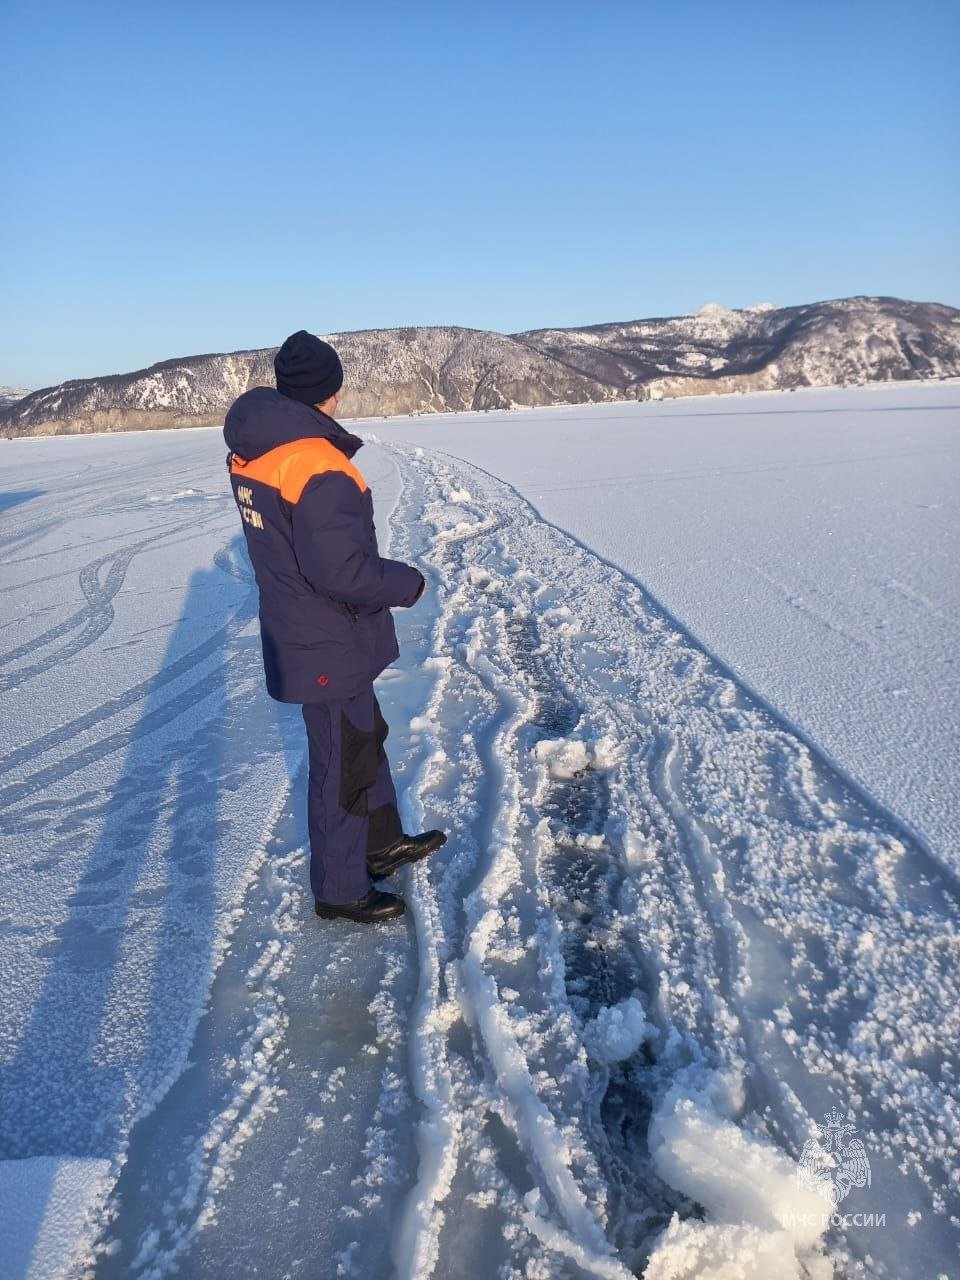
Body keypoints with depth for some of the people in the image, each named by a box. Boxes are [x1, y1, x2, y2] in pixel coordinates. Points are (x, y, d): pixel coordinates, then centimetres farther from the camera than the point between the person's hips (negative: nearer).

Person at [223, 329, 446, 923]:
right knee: (343, 764, 7)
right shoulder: (317, 468, -27)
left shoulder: (254, 454, 3)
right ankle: (340, 890, 25)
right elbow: (340, 569, -31)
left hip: (298, 634, 9)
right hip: (331, 649, -9)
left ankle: (383, 842, 42)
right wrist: (409, 583, -14)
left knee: (365, 737, 25)